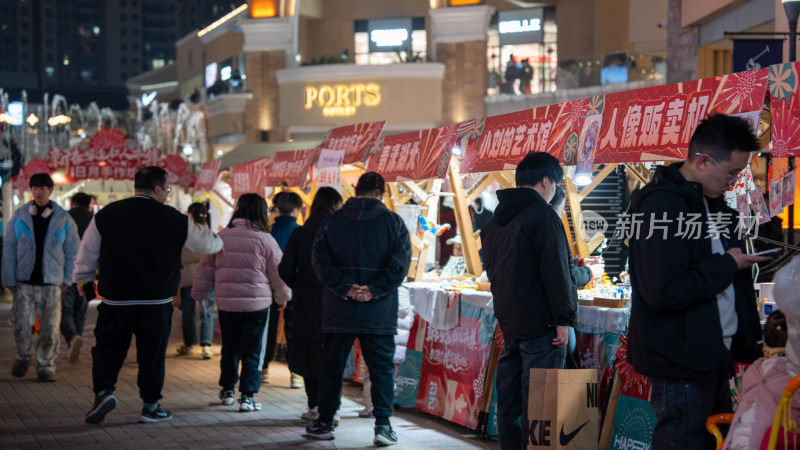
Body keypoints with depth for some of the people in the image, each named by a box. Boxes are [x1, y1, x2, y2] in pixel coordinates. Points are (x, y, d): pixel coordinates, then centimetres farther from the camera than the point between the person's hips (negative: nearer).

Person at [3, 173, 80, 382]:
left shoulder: (64, 220, 3)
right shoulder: (19, 217, 4)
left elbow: (73, 252, 9)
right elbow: (9, 250, 6)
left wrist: (67, 278, 3)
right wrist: (9, 279, 1)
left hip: (51, 284, 0)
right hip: (24, 282, 0)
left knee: (50, 328, -2)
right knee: (22, 325, -2)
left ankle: (46, 365, 11)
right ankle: (23, 357, 22)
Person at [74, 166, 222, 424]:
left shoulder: (106, 215, 0)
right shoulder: (174, 220, -4)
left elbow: (88, 252, 7)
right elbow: (207, 243, 8)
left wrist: (82, 279, 24)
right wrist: (219, 242, 32)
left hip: (115, 298, 1)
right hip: (156, 301, -1)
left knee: (108, 346, 12)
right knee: (153, 352, 8)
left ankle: (103, 391, -7)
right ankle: (150, 406, 13)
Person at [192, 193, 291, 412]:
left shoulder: (221, 237, 2)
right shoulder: (265, 239, -7)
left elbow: (206, 269, 9)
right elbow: (278, 273, 1)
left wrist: (198, 294, 21)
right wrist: (282, 298, 18)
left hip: (226, 303, 3)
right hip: (256, 304, -3)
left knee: (229, 347, 17)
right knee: (253, 351, 3)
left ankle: (227, 390, 29)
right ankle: (247, 395, 0)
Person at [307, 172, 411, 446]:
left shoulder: (333, 220, 4)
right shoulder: (393, 222, 0)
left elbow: (320, 258, -5)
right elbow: (400, 261, -11)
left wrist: (345, 288, -10)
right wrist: (374, 290, -12)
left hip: (338, 310, 2)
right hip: (379, 312, -1)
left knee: (331, 368, 12)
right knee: (381, 369, 5)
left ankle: (325, 423, 17)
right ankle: (383, 426, -1)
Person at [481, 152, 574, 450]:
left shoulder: (496, 220, 14)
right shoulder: (542, 215, -13)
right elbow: (556, 271, -17)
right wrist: (564, 318, -14)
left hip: (508, 321, 8)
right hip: (539, 324, -8)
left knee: (509, 397, 11)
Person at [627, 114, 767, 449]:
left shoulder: (710, 202, 13)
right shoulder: (662, 205, -18)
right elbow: (664, 291, -27)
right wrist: (727, 265, -16)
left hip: (712, 356, 9)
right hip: (682, 362, -9)